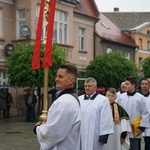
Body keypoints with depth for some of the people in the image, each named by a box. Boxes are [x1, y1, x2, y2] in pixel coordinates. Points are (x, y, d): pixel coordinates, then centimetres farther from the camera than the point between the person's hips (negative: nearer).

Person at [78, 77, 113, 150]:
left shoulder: (103, 100, -4)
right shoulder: (79, 100, 10)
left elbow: (106, 120, -8)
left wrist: (104, 136, -12)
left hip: (94, 138, -4)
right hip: (80, 137, 4)